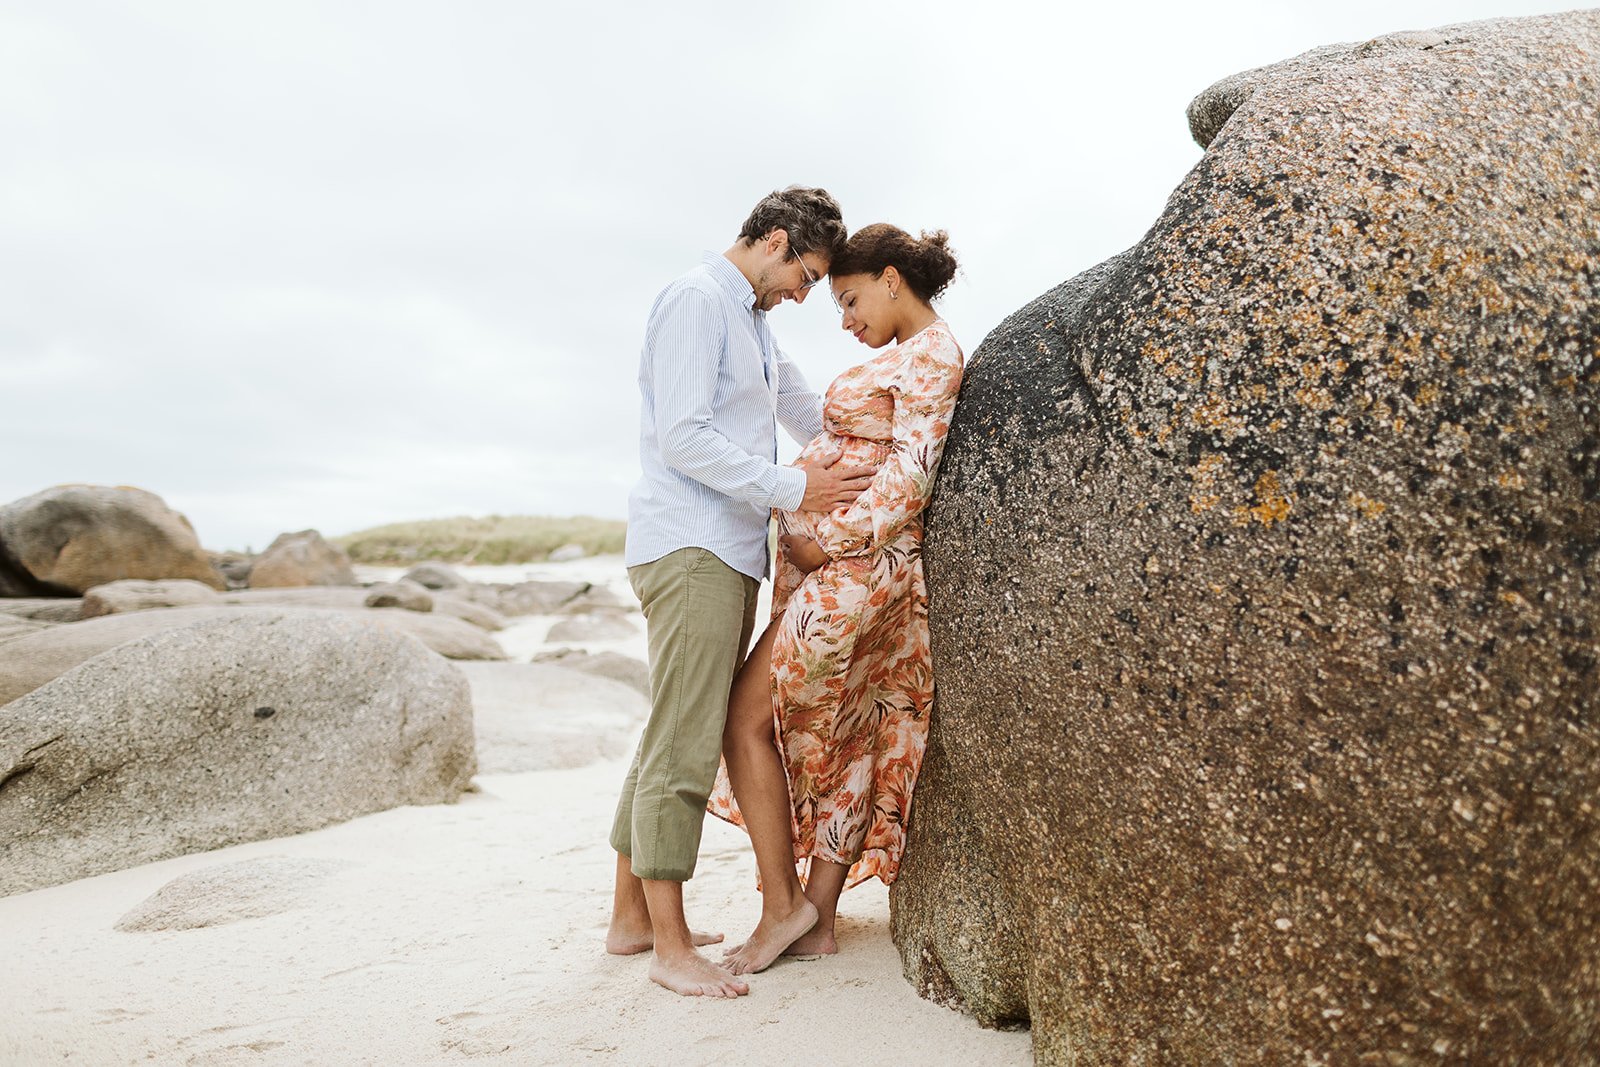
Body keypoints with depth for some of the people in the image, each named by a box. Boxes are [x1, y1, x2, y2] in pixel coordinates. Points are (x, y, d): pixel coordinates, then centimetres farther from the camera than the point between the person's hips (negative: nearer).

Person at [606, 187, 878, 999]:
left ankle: (632, 915, 22)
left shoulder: (753, 322, 23)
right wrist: (792, 488, -15)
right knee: (682, 748, -7)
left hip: (728, 552, 10)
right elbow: (683, 438, -16)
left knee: (675, 741, 12)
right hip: (690, 547, -10)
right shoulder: (695, 300, -7)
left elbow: (809, 412, 34)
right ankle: (670, 947, 1)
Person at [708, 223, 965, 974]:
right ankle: (817, 920, 18)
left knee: (746, 716, -6)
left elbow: (911, 475, -19)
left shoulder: (933, 353, -10)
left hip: (854, 562, -10)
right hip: (828, 556, 10)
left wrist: (831, 540, -17)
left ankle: (783, 903, 5)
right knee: (845, 734, 10)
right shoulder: (905, 358, 19)